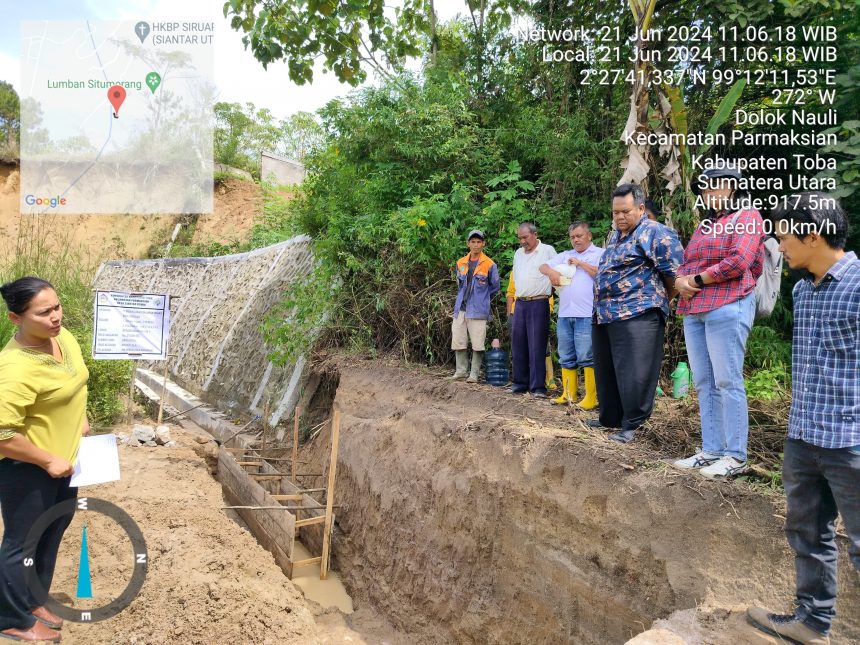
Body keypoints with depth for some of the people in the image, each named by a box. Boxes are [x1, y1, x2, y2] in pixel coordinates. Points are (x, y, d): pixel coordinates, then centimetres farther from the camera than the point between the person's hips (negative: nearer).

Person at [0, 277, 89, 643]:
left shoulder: (62, 336, -5)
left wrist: (80, 420, 11)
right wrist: (49, 461, -21)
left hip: (64, 459, 8)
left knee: (52, 533, 23)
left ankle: (34, 600, 44)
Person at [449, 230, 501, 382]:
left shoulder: (489, 264, -3)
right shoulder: (461, 263, 9)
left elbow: (495, 286, 8)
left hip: (478, 310, -4)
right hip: (460, 308, 4)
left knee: (477, 344, -3)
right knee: (458, 341, 6)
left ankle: (474, 374, 6)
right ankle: (461, 370, 18)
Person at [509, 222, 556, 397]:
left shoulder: (548, 251, -2)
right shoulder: (518, 254, 16)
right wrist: (515, 301, 16)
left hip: (539, 303, -6)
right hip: (520, 303, 6)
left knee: (537, 345, -6)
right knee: (518, 343, 7)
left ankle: (538, 386, -2)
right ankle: (520, 382, 16)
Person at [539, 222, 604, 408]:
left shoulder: (600, 253, 5)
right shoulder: (565, 255, 20)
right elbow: (543, 267, 17)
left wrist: (581, 263, -6)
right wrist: (552, 271, -5)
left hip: (586, 315, -6)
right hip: (564, 315, 6)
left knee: (586, 357, -7)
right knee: (566, 358, 9)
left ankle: (591, 397, -2)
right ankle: (568, 394, 17)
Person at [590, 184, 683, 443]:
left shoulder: (655, 233, -8)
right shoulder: (615, 237, 20)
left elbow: (674, 273, -11)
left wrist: (659, 302, 1)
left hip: (636, 315, -9)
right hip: (603, 314, 9)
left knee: (633, 373, -6)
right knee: (606, 371, 15)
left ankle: (631, 425, 5)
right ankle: (609, 418, 28)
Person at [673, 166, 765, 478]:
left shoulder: (747, 217, 1)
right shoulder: (704, 225, 24)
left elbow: (738, 262, -13)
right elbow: (685, 266, 22)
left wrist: (695, 280, -7)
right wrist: (681, 282, -1)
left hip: (727, 308, -8)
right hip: (694, 310, 8)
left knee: (727, 382, -6)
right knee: (704, 384, 7)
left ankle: (735, 456, 1)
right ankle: (711, 451, 14)